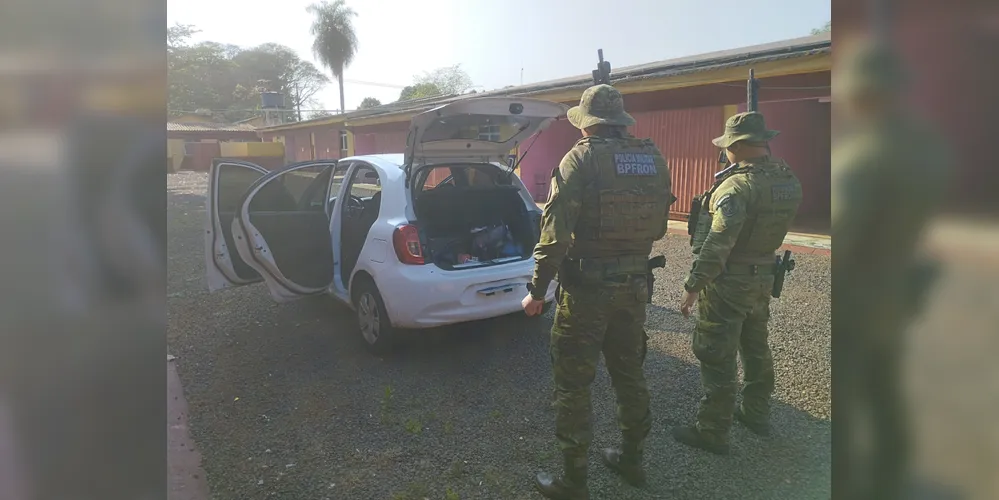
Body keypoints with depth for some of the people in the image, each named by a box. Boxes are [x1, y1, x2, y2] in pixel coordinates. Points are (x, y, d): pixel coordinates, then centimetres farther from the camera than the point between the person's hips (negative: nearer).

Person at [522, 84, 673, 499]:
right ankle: (632, 460, 37)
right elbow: (658, 228, 12)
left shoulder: (583, 157, -12)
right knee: (629, 372, 21)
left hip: (587, 287, -6)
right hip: (635, 285, 6)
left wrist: (537, 290, -11)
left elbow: (556, 229, -17)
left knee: (573, 382, 5)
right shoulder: (653, 158, 5)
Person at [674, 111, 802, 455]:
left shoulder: (737, 185, -24)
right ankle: (757, 414, 39)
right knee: (755, 347, 23)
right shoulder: (788, 181, 1)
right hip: (763, 278, 9)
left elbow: (718, 243, -28)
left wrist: (694, 285, -23)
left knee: (717, 357, 1)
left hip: (729, 282, -9)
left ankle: (712, 432, 11)